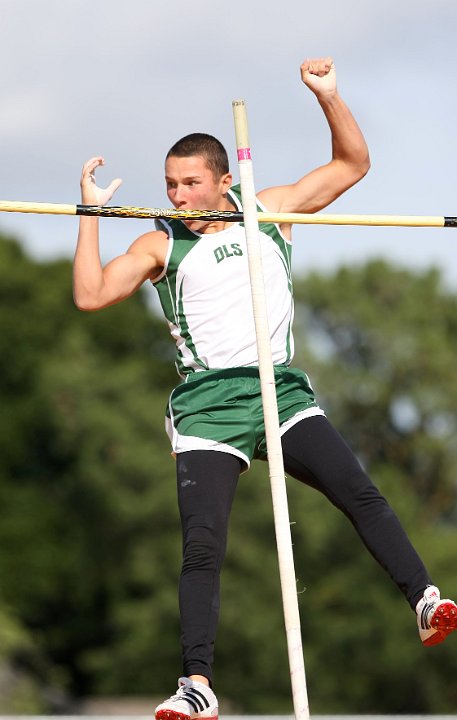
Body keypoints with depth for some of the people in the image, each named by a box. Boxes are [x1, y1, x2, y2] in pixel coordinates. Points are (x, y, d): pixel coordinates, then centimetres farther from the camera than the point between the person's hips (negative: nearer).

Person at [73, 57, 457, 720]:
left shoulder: (271, 211, 12)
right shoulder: (162, 244, 8)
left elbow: (352, 164, 14)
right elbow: (91, 295, 0)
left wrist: (329, 97, -1)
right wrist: (90, 214, -5)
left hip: (283, 391, 1)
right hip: (207, 404, -1)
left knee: (358, 493, -19)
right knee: (202, 547, -10)